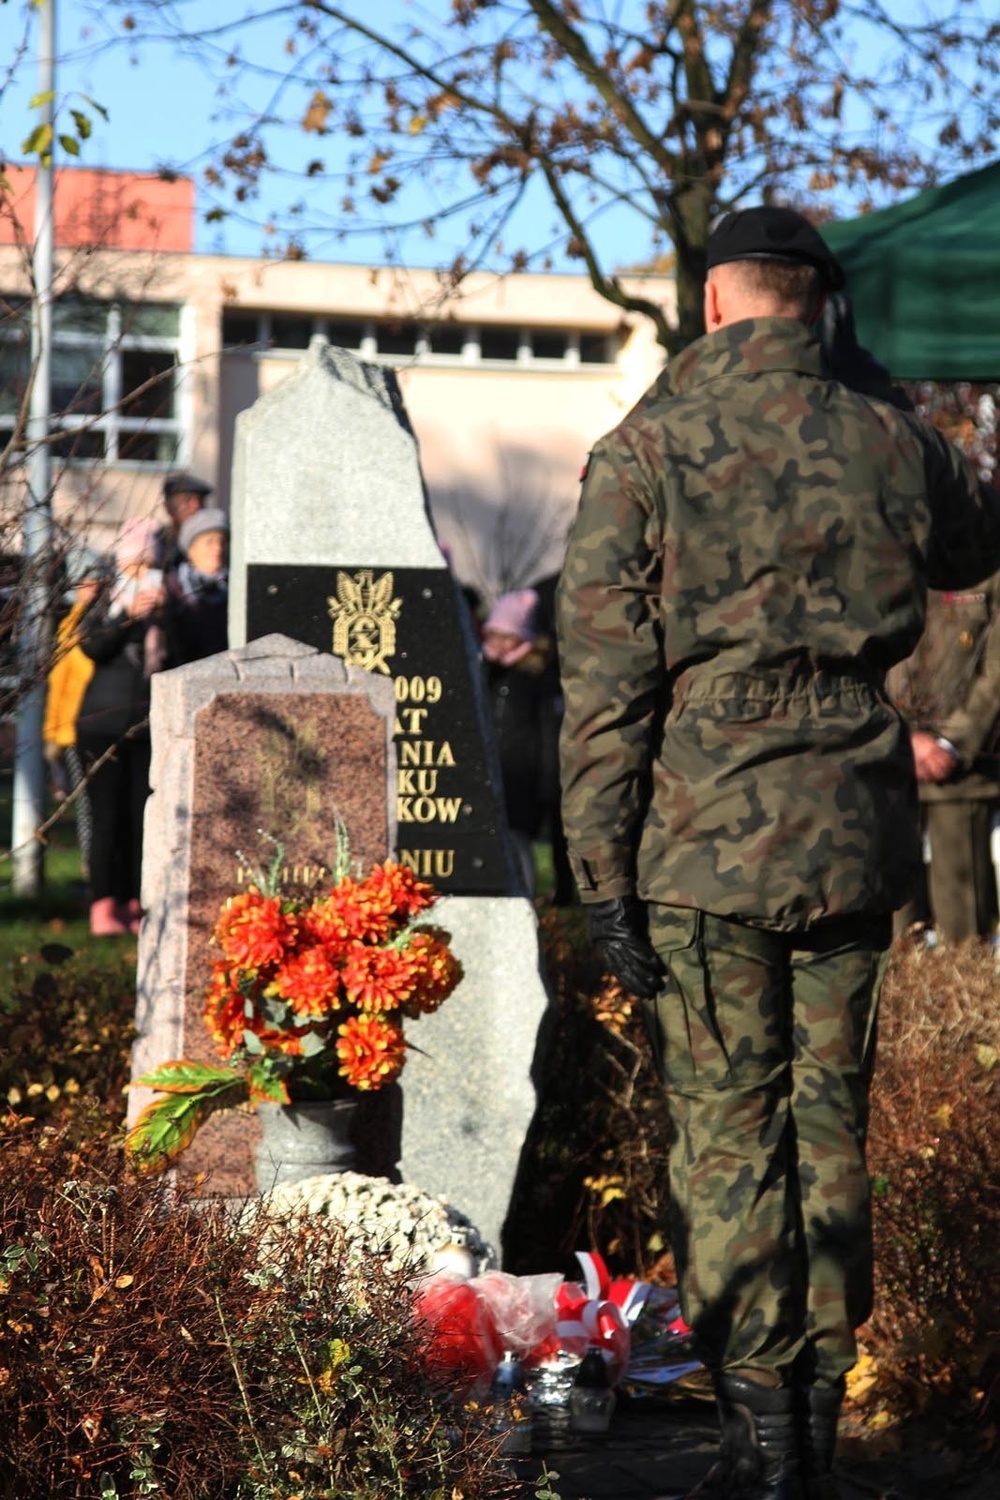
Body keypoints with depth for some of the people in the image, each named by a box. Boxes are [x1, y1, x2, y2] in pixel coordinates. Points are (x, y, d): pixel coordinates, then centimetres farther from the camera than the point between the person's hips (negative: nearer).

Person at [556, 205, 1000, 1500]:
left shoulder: (643, 453, -7)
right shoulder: (889, 444, 2)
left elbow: (603, 684, -9)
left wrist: (603, 872, -5)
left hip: (703, 846, -3)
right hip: (856, 842, 3)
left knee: (727, 1135, 4)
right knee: (832, 1124, 12)